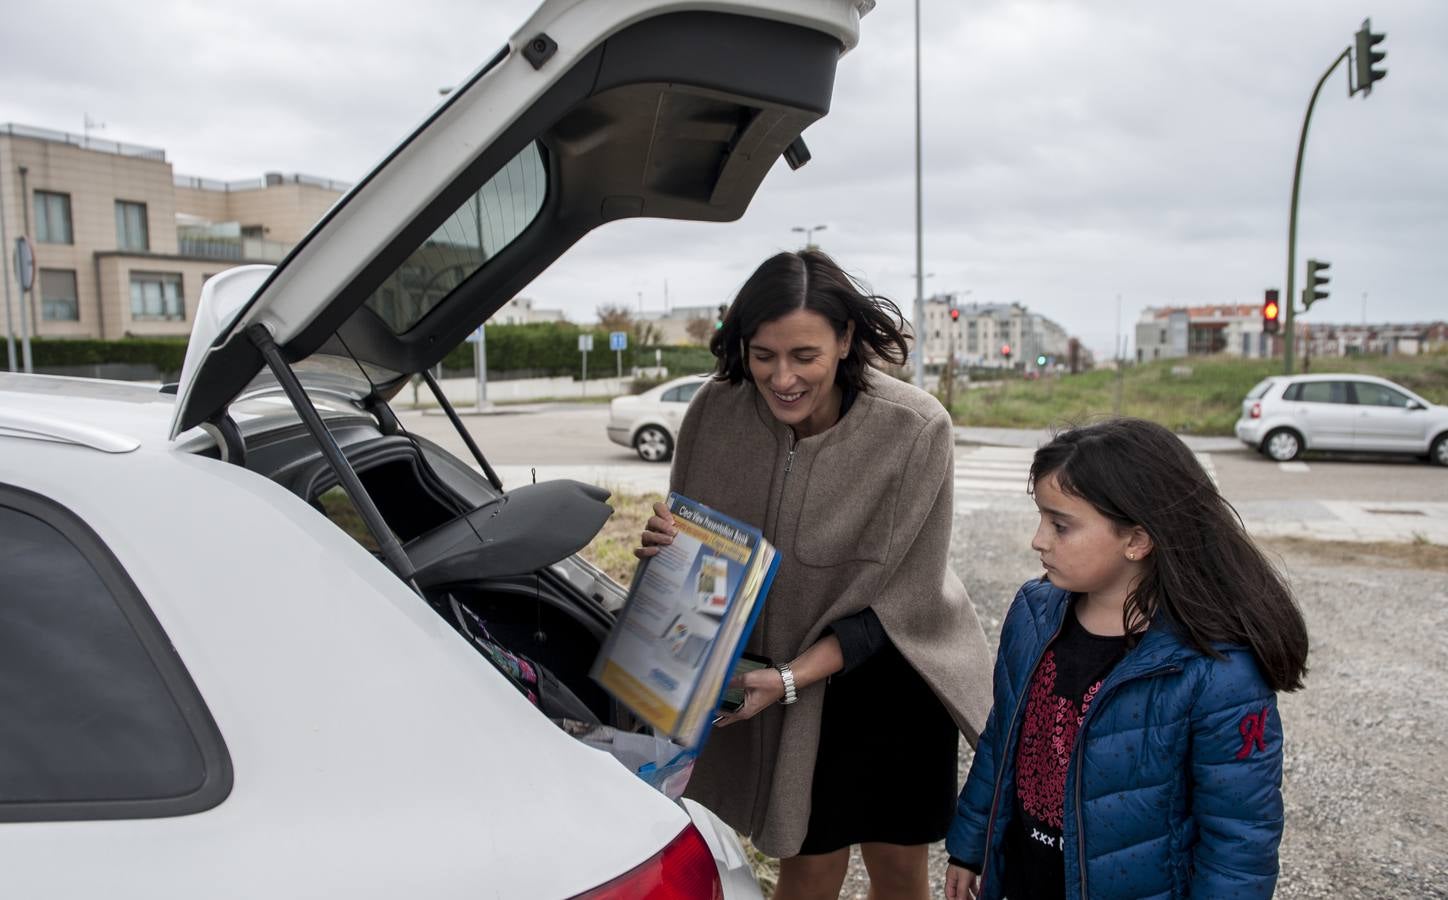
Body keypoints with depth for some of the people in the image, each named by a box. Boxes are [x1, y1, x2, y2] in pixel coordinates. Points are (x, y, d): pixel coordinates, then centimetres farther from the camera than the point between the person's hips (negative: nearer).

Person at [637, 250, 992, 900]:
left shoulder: (914, 429, -21)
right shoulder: (715, 412, -13)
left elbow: (896, 601, -16)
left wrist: (791, 679, -25)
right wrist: (668, 544, -19)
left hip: (888, 673, -1)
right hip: (775, 673, 1)